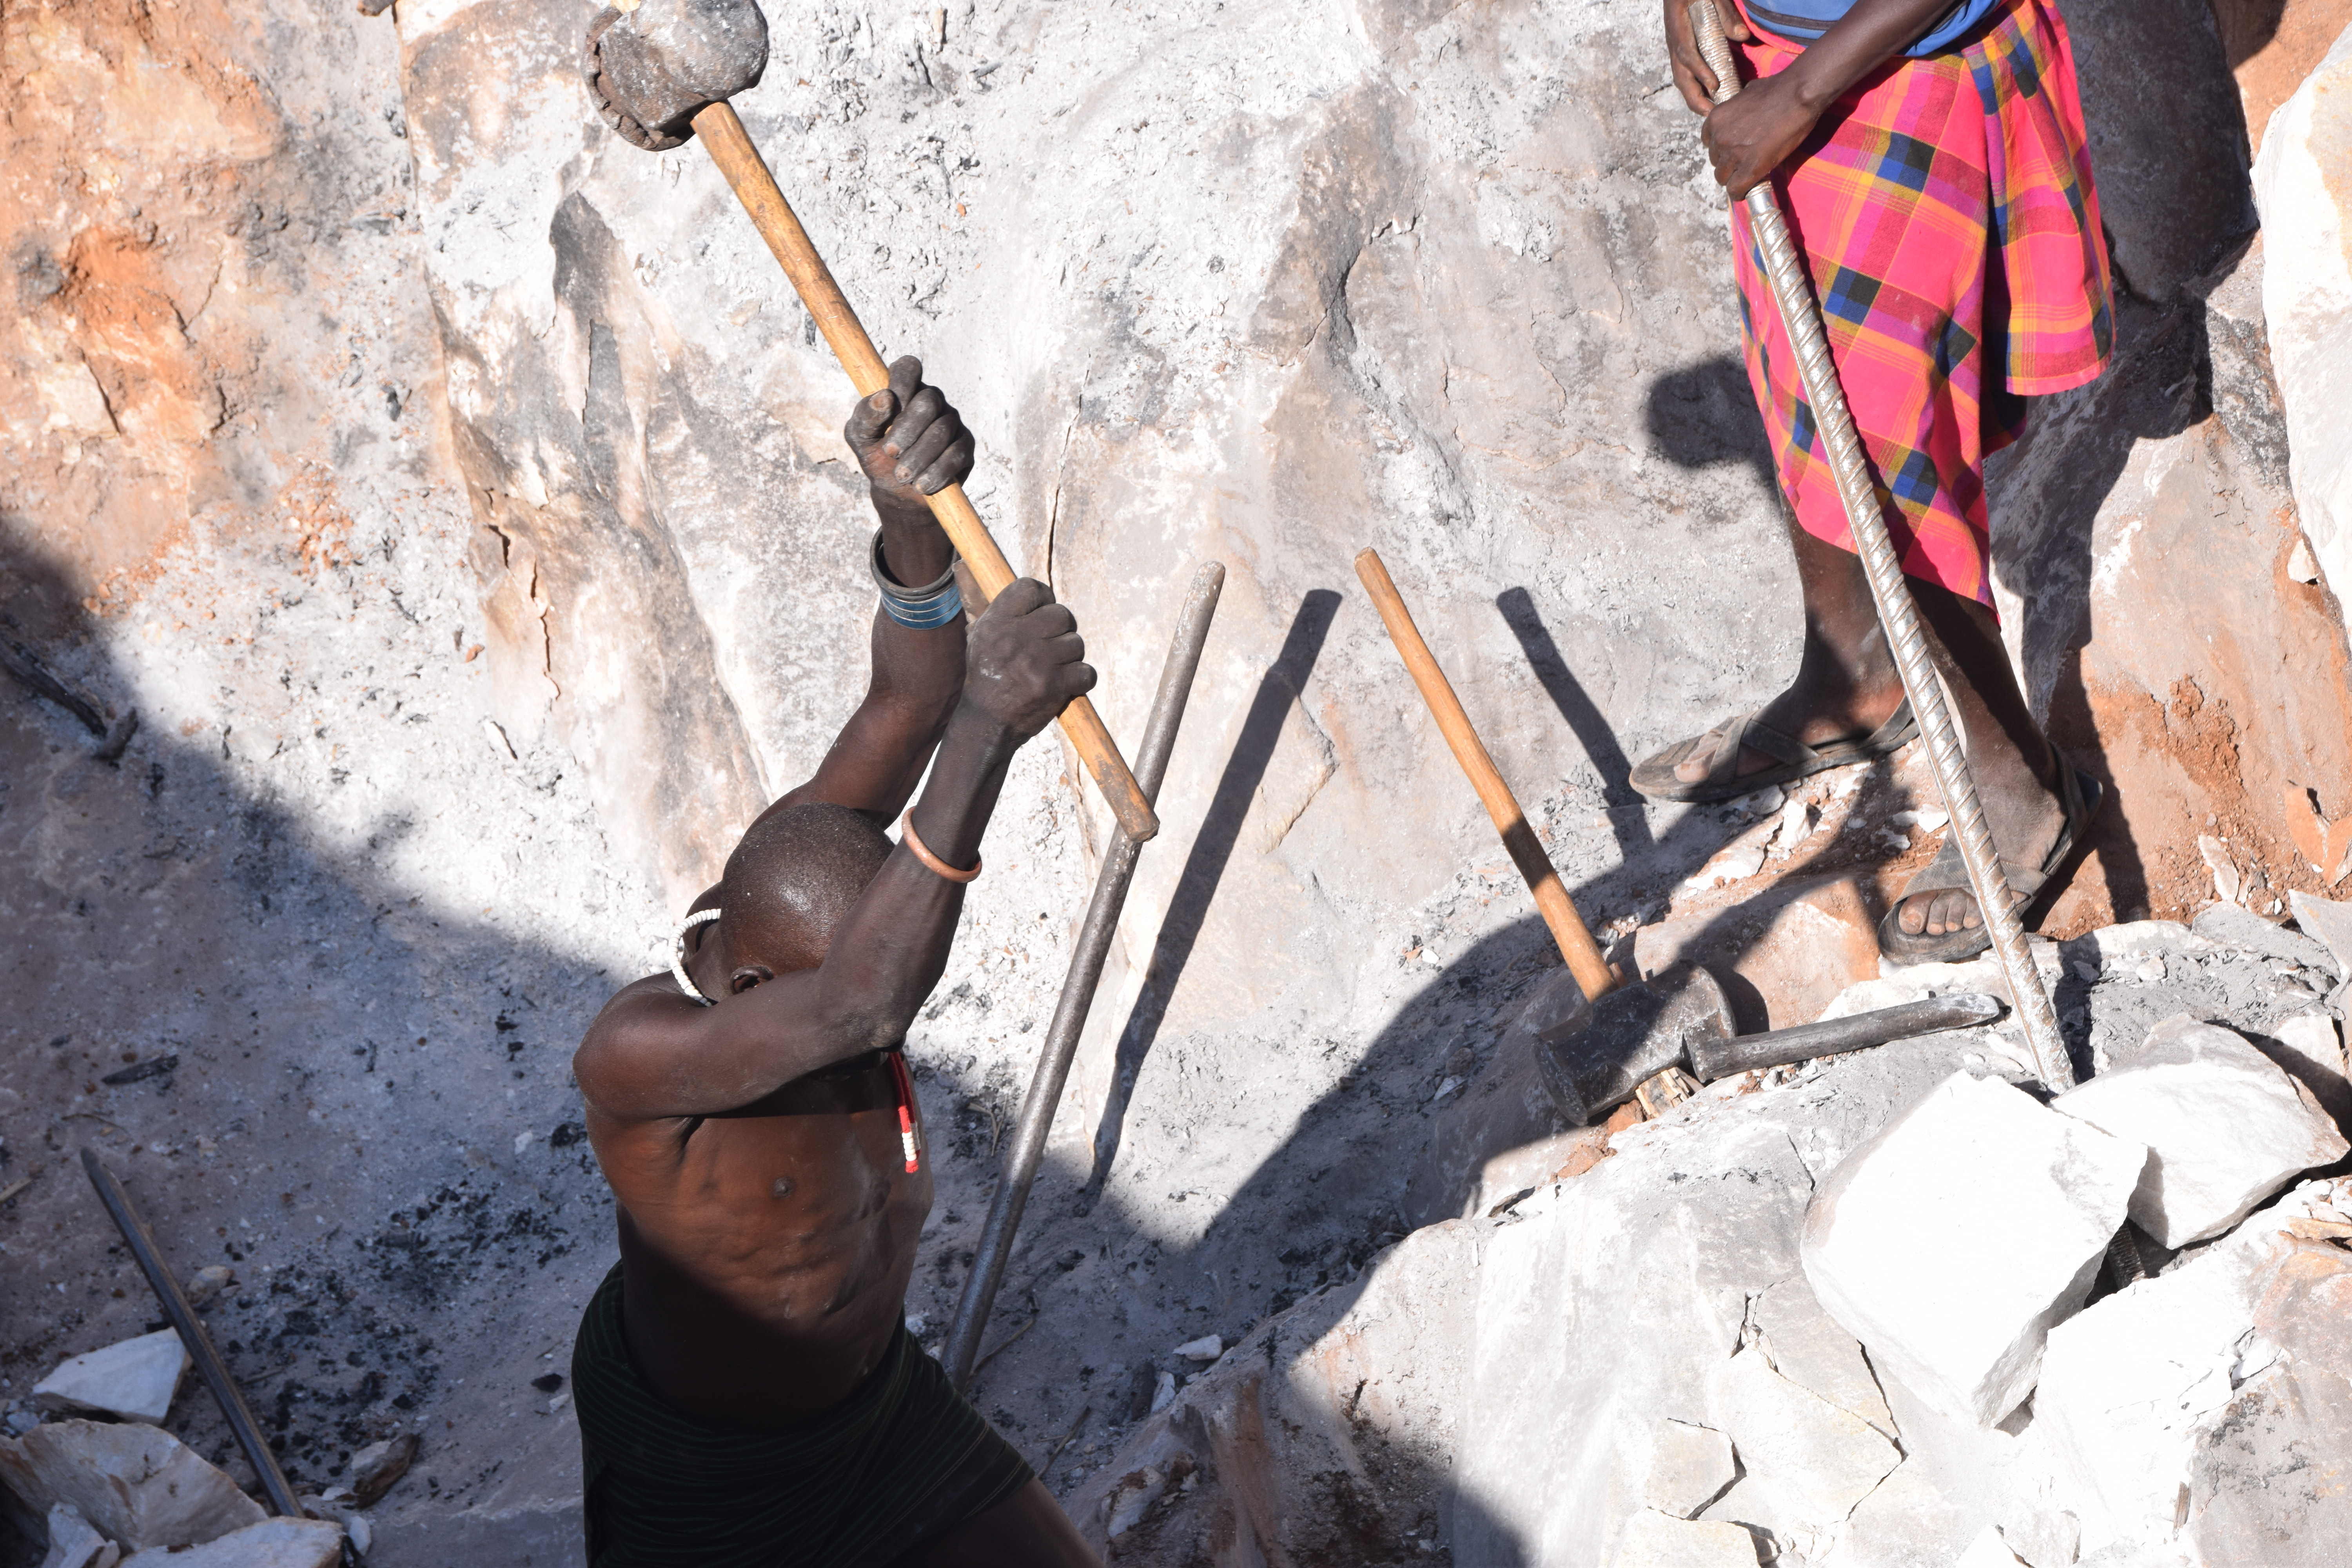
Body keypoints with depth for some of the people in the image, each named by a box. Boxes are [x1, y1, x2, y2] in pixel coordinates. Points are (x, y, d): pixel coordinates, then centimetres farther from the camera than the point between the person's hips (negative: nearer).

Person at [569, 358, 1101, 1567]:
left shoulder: (791, 883, -22)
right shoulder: (634, 1055, -40)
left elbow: (903, 708, -35)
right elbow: (860, 1002, -58)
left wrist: (912, 516, -55)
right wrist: (983, 729, -64)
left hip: (869, 1390, 6)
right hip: (701, 1462, -6)